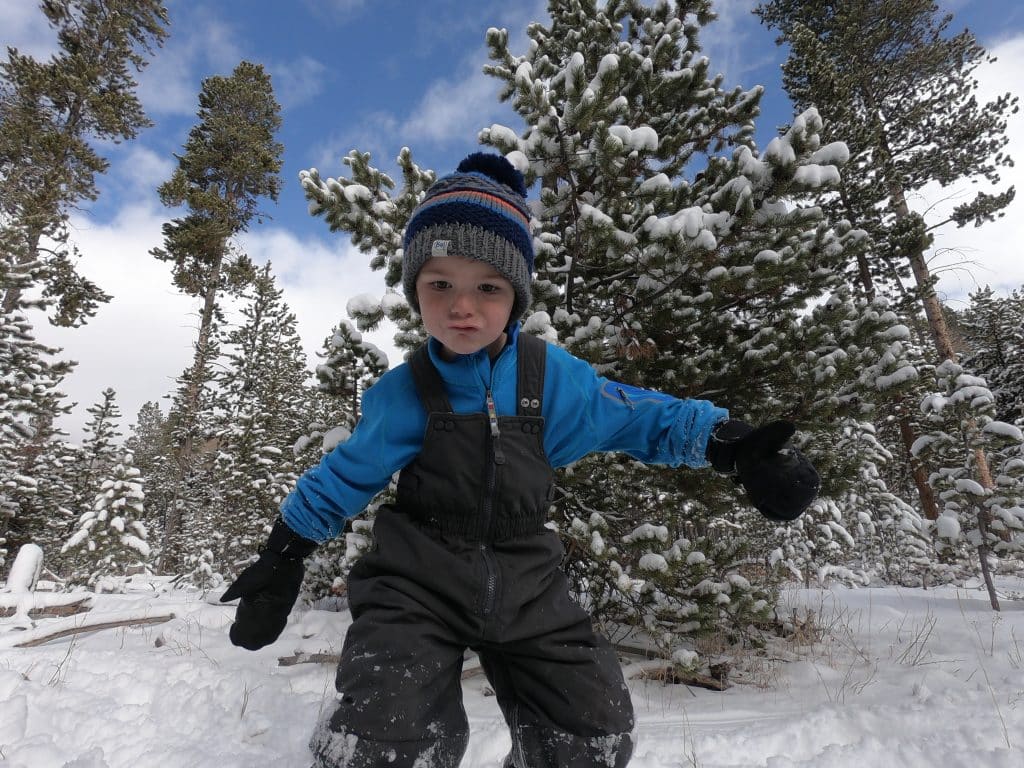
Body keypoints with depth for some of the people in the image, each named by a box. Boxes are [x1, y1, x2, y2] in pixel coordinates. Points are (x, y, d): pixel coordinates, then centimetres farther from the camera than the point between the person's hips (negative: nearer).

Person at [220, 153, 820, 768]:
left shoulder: (555, 377, -8)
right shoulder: (404, 392, -9)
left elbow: (645, 418, 2)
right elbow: (344, 478, 4)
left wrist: (734, 447, -9)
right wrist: (281, 560, 10)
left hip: (525, 588, 2)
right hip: (418, 584, -1)